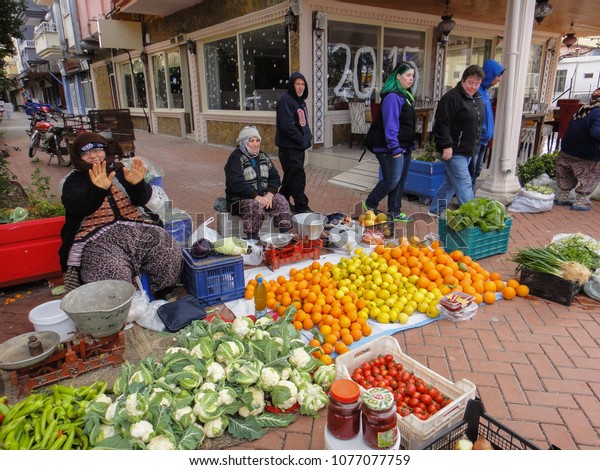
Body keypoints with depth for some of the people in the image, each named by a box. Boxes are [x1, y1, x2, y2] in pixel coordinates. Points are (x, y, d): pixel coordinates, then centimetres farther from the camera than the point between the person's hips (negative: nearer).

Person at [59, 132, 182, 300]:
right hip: (98, 237, -2)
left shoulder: (119, 171, 21)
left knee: (171, 254, -24)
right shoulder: (74, 180, 16)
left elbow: (142, 199, 7)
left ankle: (164, 294, 0)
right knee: (112, 275, -34)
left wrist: (137, 184, -18)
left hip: (138, 226, 3)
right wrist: (98, 189, -26)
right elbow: (76, 207, -6)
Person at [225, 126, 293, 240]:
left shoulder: (263, 156, 14)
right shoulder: (235, 158, -8)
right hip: (240, 198, -6)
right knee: (256, 206, -36)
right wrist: (257, 197, -25)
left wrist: (269, 194, -11)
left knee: (282, 202, -19)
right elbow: (237, 185, -19)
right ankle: (252, 240, -29)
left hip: (264, 195, 6)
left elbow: (275, 177, 8)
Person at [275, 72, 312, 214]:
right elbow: (287, 126, -22)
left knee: (291, 175, 16)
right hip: (289, 146, -10)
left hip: (299, 146, 10)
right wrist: (301, 139, -16)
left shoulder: (300, 100, 17)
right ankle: (301, 206, 2)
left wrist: (307, 137, 7)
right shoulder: (285, 100, -15)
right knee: (298, 176, -6)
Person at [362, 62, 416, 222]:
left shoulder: (405, 95, 16)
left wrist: (409, 146, 19)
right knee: (392, 180, -7)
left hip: (404, 147, 10)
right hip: (391, 148, -10)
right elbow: (390, 125, -23)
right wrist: (395, 148, -26)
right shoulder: (392, 97, -16)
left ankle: (394, 212, 21)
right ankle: (369, 204, 12)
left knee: (400, 180, 12)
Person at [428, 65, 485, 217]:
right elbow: (442, 123, -19)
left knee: (451, 182, 14)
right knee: (464, 185, -7)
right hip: (454, 151, -9)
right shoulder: (451, 97, -13)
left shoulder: (477, 99, 15)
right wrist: (447, 146, -23)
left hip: (467, 151, 9)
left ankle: (435, 210, 26)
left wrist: (475, 147, 23)